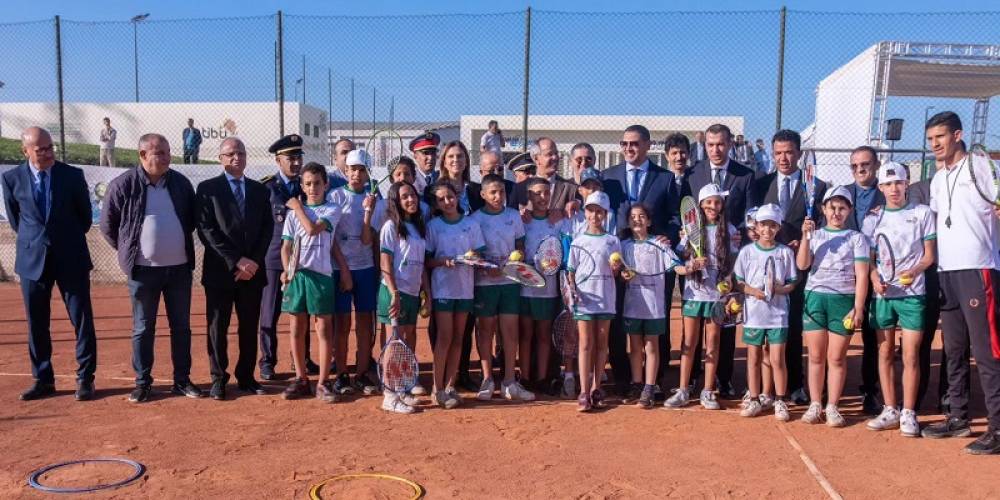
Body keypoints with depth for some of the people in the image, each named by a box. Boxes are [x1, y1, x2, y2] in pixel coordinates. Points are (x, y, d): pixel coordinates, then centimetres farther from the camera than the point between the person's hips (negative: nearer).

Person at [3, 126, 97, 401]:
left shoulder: (72, 175, -5)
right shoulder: (12, 178, -1)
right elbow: (14, 219, 12)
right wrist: (34, 240, 11)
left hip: (71, 258, -1)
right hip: (32, 260, 2)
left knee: (82, 320, 1)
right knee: (36, 324, 9)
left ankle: (85, 379, 12)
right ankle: (43, 380, 22)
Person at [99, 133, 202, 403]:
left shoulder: (181, 182, 2)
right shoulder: (123, 185, -8)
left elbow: (193, 218, 16)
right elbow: (107, 226, 1)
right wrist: (129, 252, 5)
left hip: (179, 267, 3)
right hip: (144, 269, -3)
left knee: (182, 326, 9)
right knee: (143, 328, 6)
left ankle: (182, 380, 19)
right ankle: (142, 382, 17)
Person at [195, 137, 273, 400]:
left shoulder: (259, 190, 12)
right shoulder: (207, 188, 0)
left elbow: (267, 229, 7)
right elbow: (206, 230, -8)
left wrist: (254, 261, -8)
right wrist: (236, 261, -15)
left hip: (252, 270, 3)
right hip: (220, 270, -3)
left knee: (249, 328, 8)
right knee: (218, 327, 4)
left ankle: (246, 377, 19)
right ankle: (218, 379, 16)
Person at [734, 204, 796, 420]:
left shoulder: (786, 252, 1)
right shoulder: (747, 251, 2)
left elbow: (791, 283, 4)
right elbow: (738, 282, 4)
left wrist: (780, 289, -16)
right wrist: (752, 291, -14)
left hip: (778, 314, -1)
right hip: (753, 313, 1)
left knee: (777, 359, -1)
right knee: (754, 358, 9)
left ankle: (780, 402, 11)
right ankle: (754, 400, 19)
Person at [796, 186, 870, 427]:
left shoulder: (856, 238, 6)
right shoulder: (814, 235, 11)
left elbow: (862, 276, 0)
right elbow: (802, 265, -3)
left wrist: (858, 307, -9)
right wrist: (805, 236, -13)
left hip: (843, 300, -1)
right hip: (815, 297, 2)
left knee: (837, 357, 1)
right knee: (816, 356, 5)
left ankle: (832, 407, 9)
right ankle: (814, 405, 12)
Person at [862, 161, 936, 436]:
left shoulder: (922, 213, 3)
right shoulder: (873, 218, 9)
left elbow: (929, 255, 1)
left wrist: (914, 271, -18)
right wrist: (875, 279, -11)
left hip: (912, 294, -2)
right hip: (882, 294, 3)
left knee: (911, 355, -3)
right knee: (885, 353, 7)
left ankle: (908, 414, 5)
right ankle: (890, 411, 15)